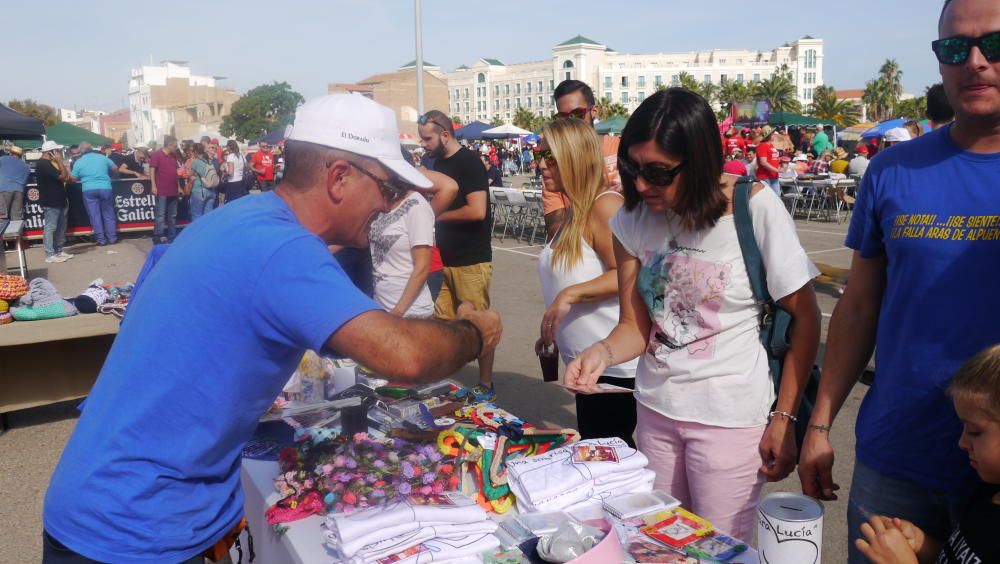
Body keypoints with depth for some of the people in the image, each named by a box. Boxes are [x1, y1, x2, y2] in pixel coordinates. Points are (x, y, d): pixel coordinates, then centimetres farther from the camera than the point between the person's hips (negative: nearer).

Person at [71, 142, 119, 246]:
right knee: (108, 214, 9)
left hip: (89, 190, -1)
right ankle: (112, 238, 9)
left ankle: (101, 240, 3)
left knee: (95, 215, 4)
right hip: (105, 188, 1)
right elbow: (115, 168, 19)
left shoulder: (78, 162, 3)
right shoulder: (102, 157, 8)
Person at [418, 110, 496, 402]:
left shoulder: (469, 162, -14)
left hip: (471, 262, -8)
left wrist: (438, 215, -12)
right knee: (442, 323, 12)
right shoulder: (439, 162, 11)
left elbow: (477, 210, -23)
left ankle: (486, 387, 15)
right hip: (447, 260, 8)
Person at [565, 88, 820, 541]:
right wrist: (603, 352, -20)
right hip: (656, 408, 5)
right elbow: (635, 326, 1)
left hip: (731, 416, -4)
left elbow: (805, 318, -9)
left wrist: (785, 418, -11)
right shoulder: (633, 220, -4)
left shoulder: (756, 209, -16)